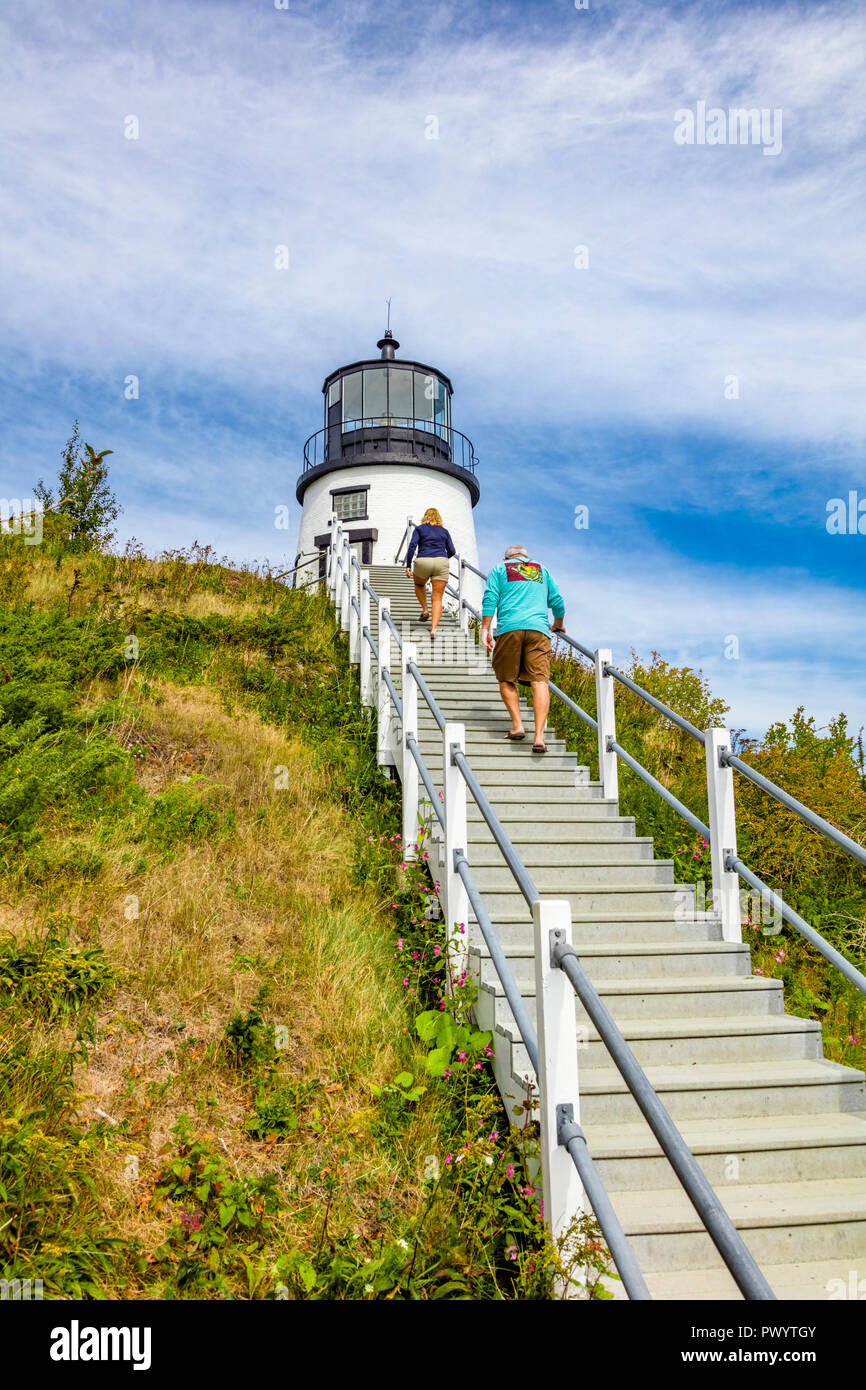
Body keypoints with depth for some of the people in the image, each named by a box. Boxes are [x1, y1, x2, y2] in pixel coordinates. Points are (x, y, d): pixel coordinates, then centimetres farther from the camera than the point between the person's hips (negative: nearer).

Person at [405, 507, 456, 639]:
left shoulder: (419, 529, 12)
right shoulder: (444, 531, 18)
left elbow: (412, 545, -2)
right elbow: (452, 551, 13)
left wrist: (408, 566, -3)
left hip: (423, 561, -1)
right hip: (441, 563, 1)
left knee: (419, 584, 32)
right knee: (437, 598, 0)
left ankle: (425, 610, 17)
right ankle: (434, 628, -14)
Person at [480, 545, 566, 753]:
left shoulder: (499, 569, 17)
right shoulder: (542, 570, 25)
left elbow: (490, 599, 3)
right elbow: (557, 601, 26)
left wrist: (485, 629, 1)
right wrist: (559, 624, 43)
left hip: (509, 628, -1)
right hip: (538, 628, 1)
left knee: (506, 680, 12)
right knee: (540, 680, -7)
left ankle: (517, 725, -1)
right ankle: (539, 736, -18)